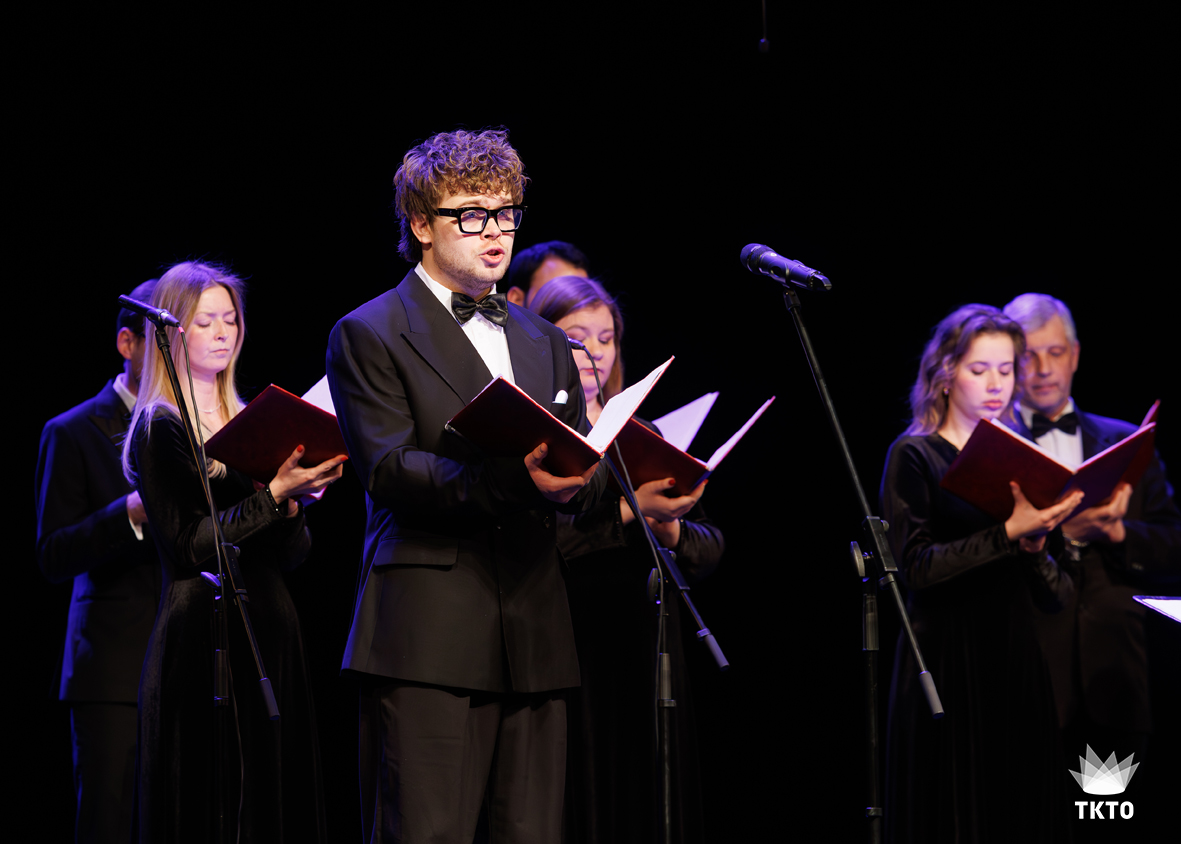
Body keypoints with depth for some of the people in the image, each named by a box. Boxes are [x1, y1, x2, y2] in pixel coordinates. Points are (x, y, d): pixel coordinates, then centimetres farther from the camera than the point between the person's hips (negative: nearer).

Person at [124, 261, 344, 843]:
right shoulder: (159, 429, -2)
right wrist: (274, 494, -17)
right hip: (200, 636, -6)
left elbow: (293, 555, 14)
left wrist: (293, 503, -6)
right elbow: (188, 546, -14)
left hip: (271, 633, 6)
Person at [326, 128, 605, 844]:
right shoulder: (369, 336, 2)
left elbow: (590, 468, 17)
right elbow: (390, 470, -10)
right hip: (429, 640, -6)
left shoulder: (545, 342, 22)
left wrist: (572, 483, -10)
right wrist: (514, 480, -24)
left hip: (535, 634, 6)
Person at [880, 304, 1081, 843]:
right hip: (947, 667, -5)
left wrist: (1035, 545, -11)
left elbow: (1055, 598, 9)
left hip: (1018, 666, 5)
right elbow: (917, 565, -15)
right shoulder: (914, 456, 0)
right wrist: (1011, 532, -20)